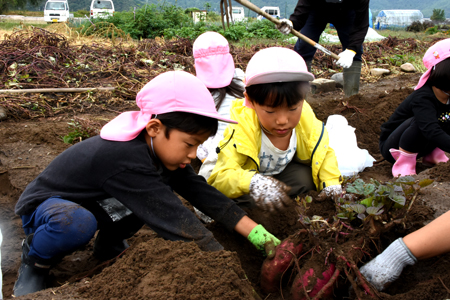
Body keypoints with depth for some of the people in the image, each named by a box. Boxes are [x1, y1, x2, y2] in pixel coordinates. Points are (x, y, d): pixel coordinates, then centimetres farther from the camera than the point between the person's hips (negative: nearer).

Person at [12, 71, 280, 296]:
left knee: (159, 187, -13)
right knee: (76, 223, -41)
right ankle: (34, 260, -7)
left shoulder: (158, 146, -13)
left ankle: (110, 245, 10)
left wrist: (257, 233, -18)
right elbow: (175, 218, -41)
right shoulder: (125, 159, -39)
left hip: (95, 203, 8)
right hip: (43, 206, -7)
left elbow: (201, 192, -14)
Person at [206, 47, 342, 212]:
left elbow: (324, 153, -5)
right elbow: (219, 177, -46)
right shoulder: (241, 130, -39)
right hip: (247, 172, -4)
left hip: (283, 171, 4)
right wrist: (252, 182, -65)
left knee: (306, 177, -23)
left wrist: (332, 185, -22)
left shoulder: (307, 122, -25)